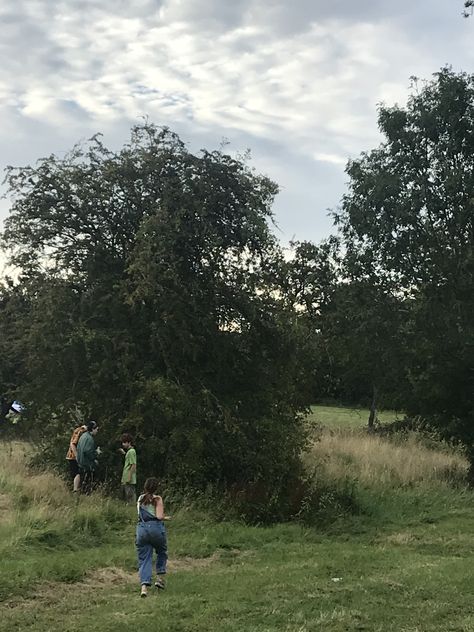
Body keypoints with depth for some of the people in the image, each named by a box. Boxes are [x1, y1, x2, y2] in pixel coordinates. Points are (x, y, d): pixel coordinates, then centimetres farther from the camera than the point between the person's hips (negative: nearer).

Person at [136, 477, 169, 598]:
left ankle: (144, 586, -11)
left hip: (141, 528, 3)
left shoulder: (140, 499, 13)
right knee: (162, 552, 23)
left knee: (144, 559, 3)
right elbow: (159, 516, -10)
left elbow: (140, 514, 15)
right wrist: (166, 518, 11)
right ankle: (159, 578, 17)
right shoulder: (157, 499, -2)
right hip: (156, 527, -3)